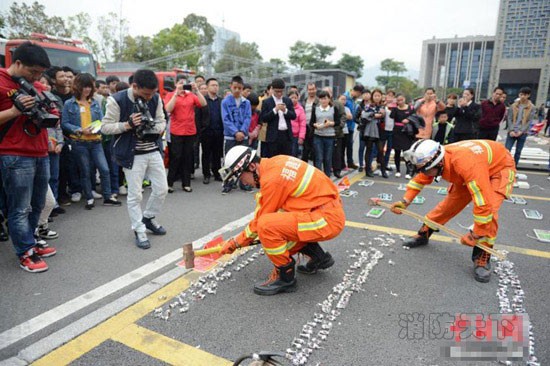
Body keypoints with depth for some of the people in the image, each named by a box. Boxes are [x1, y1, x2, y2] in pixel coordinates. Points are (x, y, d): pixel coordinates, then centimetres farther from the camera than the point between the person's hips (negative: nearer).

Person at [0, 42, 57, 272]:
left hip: (41, 155, 7)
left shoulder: (38, 87, 14)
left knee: (37, 205, 15)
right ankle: (26, 254, 10)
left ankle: (29, 243, 30)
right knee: (20, 209, -1)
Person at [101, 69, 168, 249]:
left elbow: (162, 122, 8)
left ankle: (148, 218, 34)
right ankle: (139, 231, 16)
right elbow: (105, 127, -9)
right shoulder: (117, 100, -14)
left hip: (154, 151, 5)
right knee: (135, 194, 0)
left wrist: (154, 128, -15)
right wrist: (128, 124, -23)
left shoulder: (155, 98, -1)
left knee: (162, 189, 10)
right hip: (132, 154, -5)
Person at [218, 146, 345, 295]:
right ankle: (318, 257, 25)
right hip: (330, 212, 10)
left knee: (267, 225, -22)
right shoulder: (275, 162, 6)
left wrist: (235, 242, 3)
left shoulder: (272, 178, -19)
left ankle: (285, 277, -2)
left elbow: (260, 220, -10)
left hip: (327, 219, -10)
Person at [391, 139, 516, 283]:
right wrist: (405, 202, -12)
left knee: (489, 207, -24)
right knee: (450, 203, 3)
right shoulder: (433, 158, -23)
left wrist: (475, 235, -31)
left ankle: (482, 256, -9)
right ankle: (423, 234, 21)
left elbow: (483, 204, -42)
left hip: (500, 167, -6)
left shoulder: (467, 164, -45)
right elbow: (420, 179, -3)